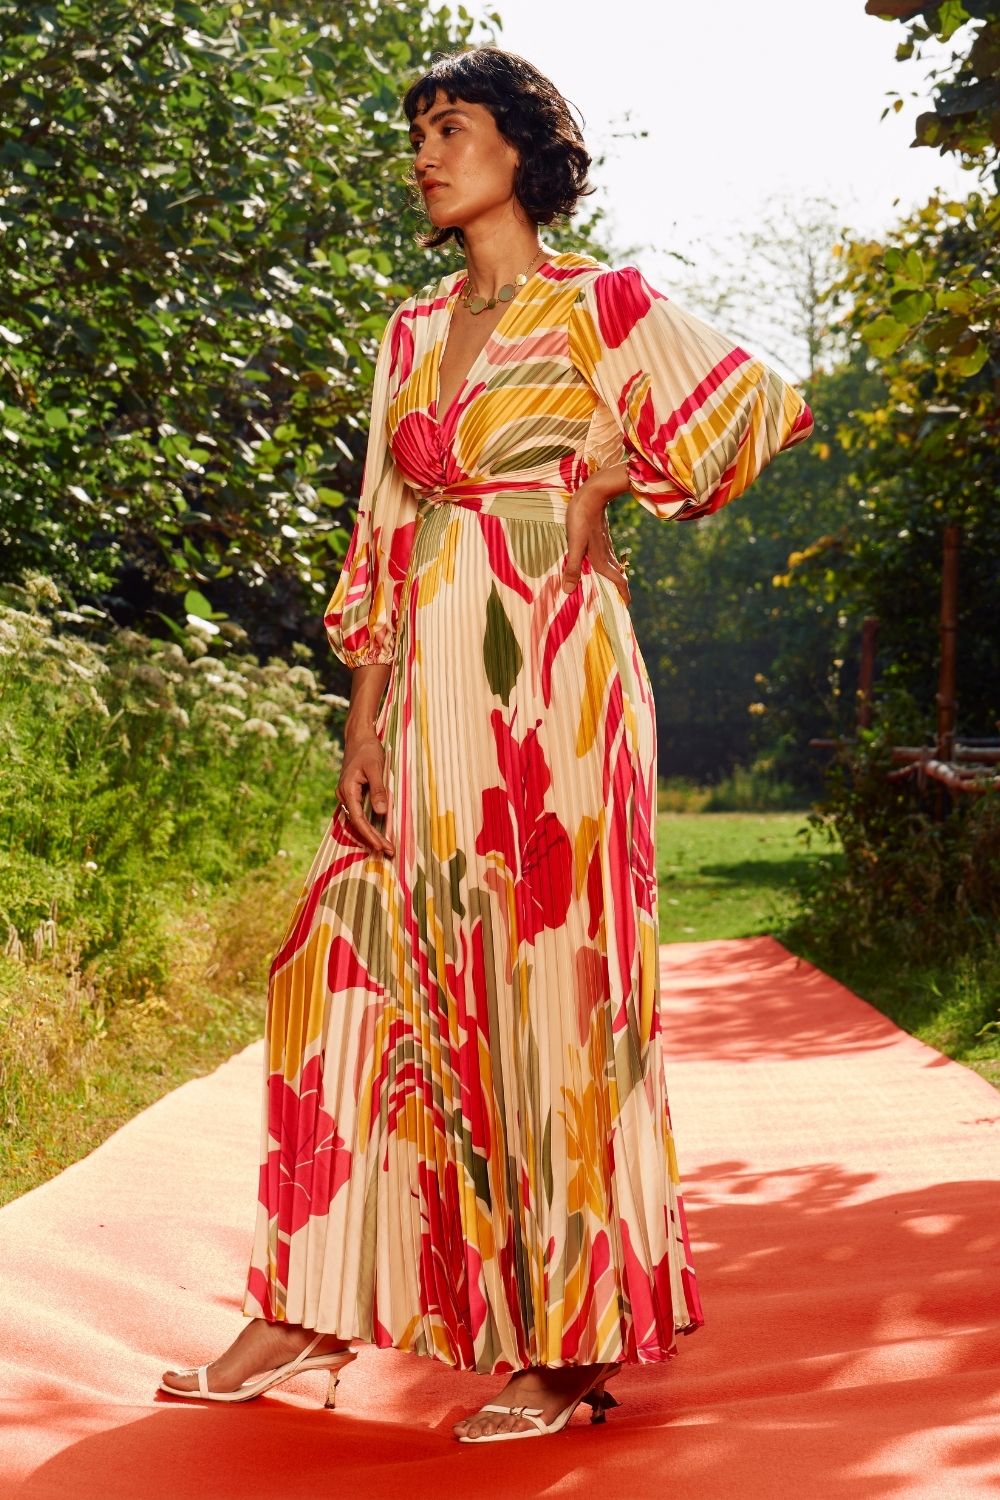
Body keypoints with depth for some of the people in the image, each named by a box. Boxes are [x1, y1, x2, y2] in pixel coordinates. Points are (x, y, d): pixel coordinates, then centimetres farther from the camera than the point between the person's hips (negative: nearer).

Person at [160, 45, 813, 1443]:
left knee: (544, 974, -3)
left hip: (549, 671, -6)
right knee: (356, 968, 3)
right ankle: (308, 1310, 13)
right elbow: (382, 534, 14)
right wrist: (367, 715, 6)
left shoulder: (597, 302, 2)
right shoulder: (413, 330, 17)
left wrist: (601, 473, 0)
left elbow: (755, 408, 0)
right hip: (430, 684, 6)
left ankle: (571, 1343, 7)